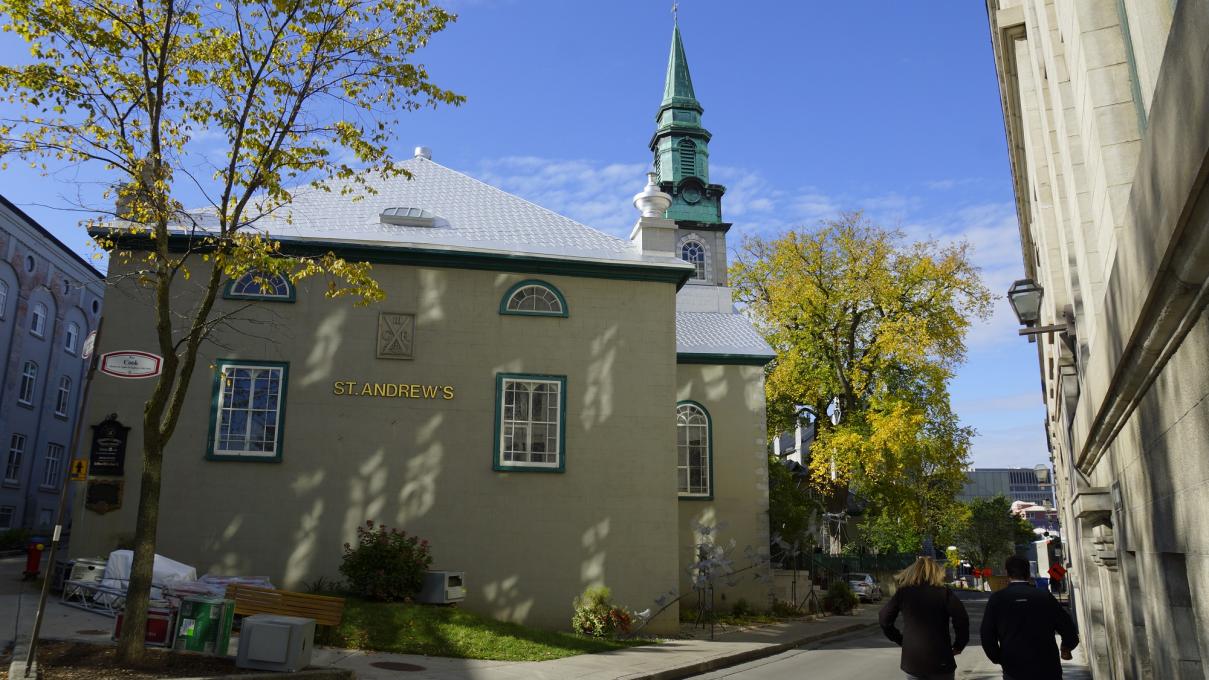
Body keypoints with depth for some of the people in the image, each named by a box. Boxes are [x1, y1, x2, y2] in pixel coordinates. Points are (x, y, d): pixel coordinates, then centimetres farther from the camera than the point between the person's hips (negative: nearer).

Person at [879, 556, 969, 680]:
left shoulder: (903, 592, 0)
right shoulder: (944, 593, -5)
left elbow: (883, 618, 4)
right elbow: (961, 618, -16)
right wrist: (958, 646, -2)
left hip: (912, 660, 2)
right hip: (940, 660, -2)